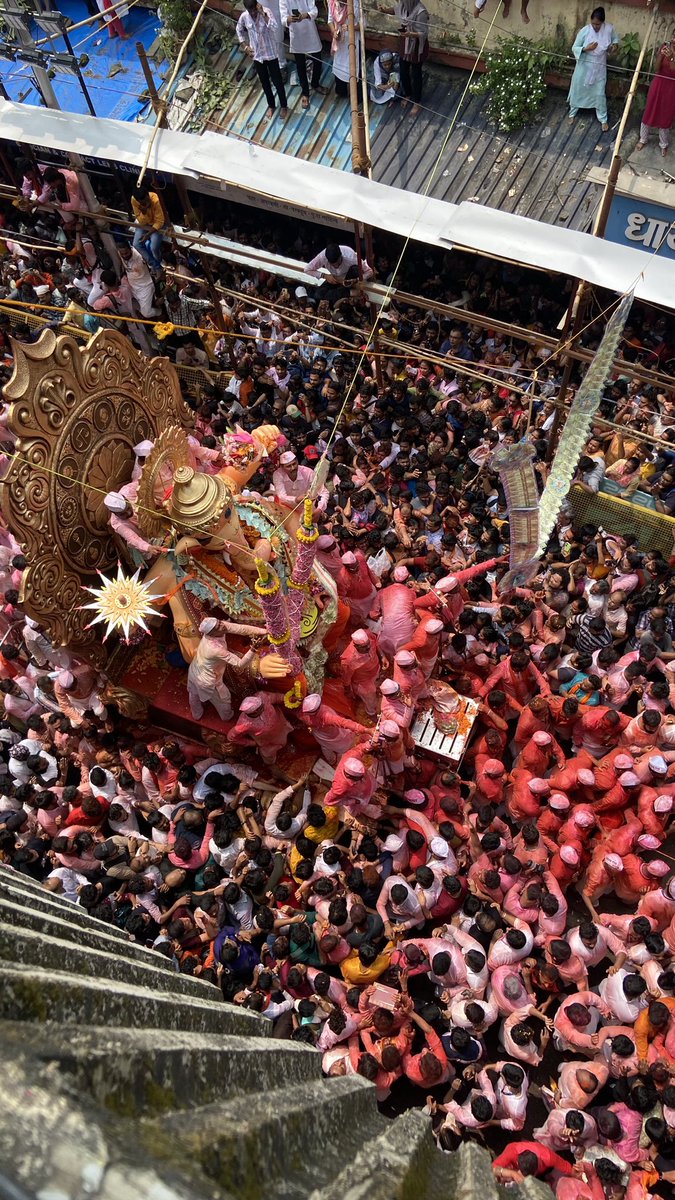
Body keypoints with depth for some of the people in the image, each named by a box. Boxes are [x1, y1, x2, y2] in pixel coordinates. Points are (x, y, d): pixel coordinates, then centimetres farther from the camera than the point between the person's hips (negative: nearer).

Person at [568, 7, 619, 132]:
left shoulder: (609, 28, -14)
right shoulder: (584, 31, -19)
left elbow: (615, 38, 7)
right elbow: (574, 48, -12)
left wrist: (613, 46, -15)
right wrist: (586, 49, -29)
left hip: (599, 67, 1)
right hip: (584, 66, 0)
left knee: (600, 93, 8)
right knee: (577, 89, 17)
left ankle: (603, 119, 25)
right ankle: (572, 112, 43)